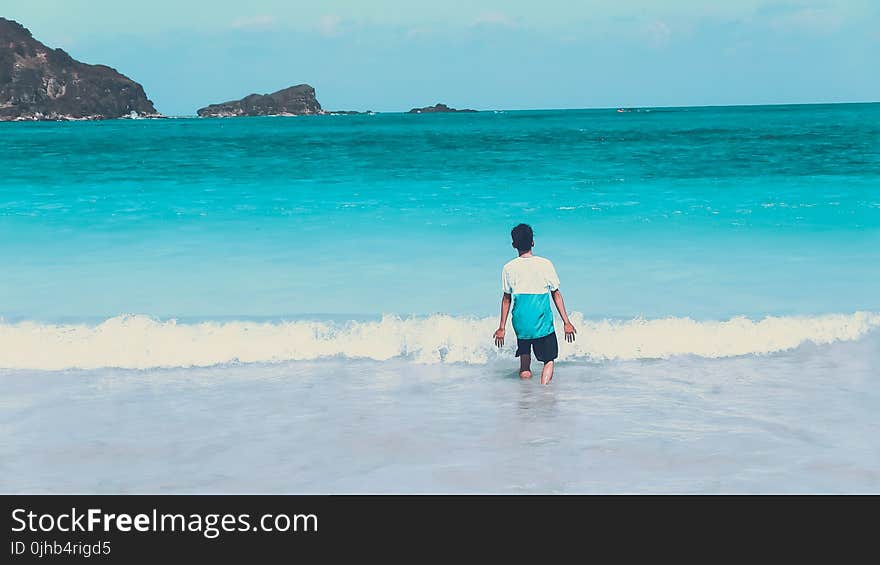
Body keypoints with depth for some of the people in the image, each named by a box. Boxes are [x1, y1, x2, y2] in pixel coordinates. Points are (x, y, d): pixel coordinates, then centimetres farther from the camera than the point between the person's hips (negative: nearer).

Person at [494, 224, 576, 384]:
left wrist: (502, 328, 12)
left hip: (520, 323, 2)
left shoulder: (509, 268, -3)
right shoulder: (545, 264, -6)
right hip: (543, 324, -2)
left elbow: (506, 299, 4)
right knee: (549, 360, 8)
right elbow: (556, 294, -1)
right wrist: (566, 322, 5)